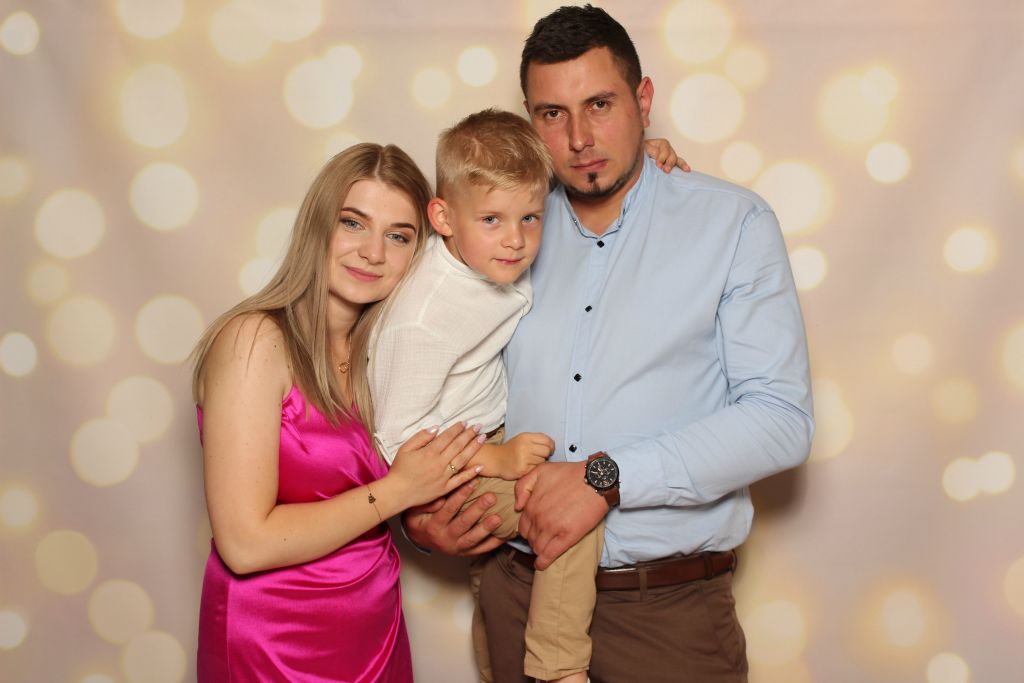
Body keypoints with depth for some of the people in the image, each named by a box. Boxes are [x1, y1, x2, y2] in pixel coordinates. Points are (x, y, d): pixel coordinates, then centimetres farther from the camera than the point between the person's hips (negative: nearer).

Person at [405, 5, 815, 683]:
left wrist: (607, 477, -20)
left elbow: (781, 418, -13)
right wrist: (421, 512, -2)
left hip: (668, 607, -3)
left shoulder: (733, 221, -5)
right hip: (519, 589, 4)